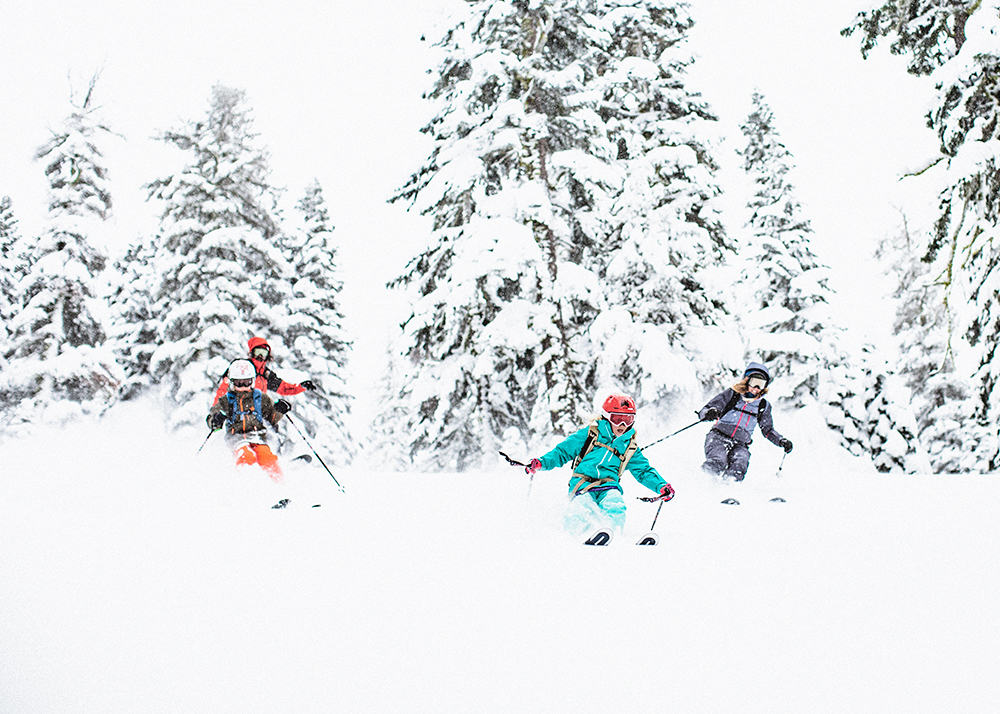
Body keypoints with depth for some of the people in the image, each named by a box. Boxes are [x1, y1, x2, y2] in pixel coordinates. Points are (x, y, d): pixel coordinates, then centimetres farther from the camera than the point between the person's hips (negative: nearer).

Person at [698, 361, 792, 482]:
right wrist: (710, 412, -24)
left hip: (740, 444, 3)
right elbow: (703, 412, 2)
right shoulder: (731, 395, 6)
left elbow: (768, 430, 31)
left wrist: (782, 441, 13)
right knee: (716, 464, -35)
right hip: (718, 437, -3)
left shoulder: (763, 406, 16)